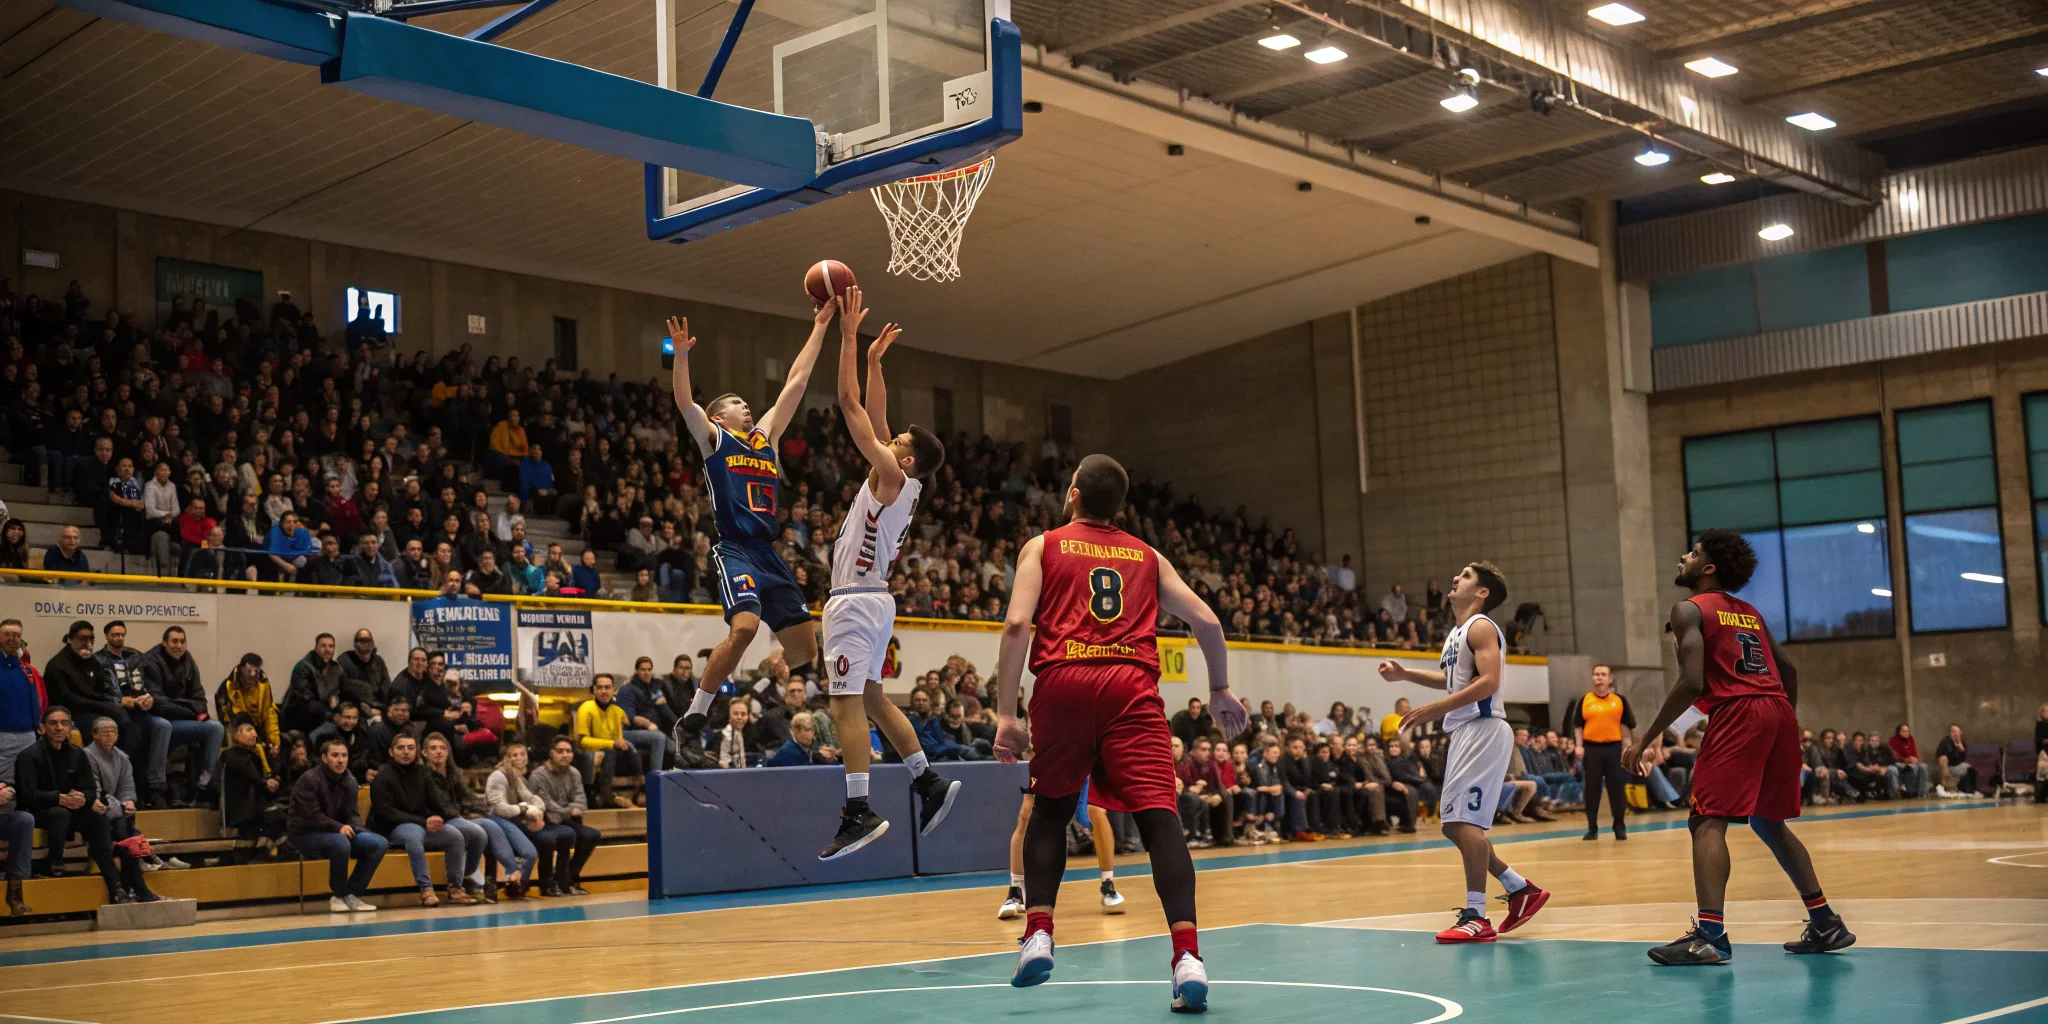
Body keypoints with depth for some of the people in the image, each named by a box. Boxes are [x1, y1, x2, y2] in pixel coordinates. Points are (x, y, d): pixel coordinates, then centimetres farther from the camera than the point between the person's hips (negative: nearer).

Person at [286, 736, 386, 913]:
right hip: (306, 834, -7)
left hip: (339, 832, 7)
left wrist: (354, 828, -16)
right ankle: (339, 896, -18)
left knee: (379, 844, -15)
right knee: (341, 843, -38)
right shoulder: (309, 779, -15)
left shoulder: (349, 781, 5)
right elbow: (311, 816, -21)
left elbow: (352, 814, 6)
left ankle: (352, 894, -7)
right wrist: (338, 827, -30)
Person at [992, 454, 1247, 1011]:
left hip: (1064, 682, 0)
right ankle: (1187, 954, -23)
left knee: (1049, 809, 19)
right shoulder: (1147, 556, 23)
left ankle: (1038, 935, 6)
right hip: (1132, 686, 1)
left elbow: (1017, 625, 1)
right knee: (1159, 816, -8)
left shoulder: (1043, 546, 16)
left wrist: (1006, 714, 0)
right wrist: (1220, 689, 31)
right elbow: (1207, 621, 17)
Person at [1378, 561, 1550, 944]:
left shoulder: (1481, 627, -9)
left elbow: (1488, 681, -22)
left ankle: (1476, 917, -14)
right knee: (1454, 824, 11)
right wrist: (1405, 674, 26)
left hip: (1483, 729, -10)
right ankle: (1520, 888, 19)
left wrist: (1436, 708, -27)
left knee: (1464, 820, -15)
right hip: (1464, 731, 10)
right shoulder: (1458, 632, 19)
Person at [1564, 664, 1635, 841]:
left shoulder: (1619, 700, 4)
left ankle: (1620, 827, 12)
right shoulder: (1584, 700, 4)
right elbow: (1577, 725, 6)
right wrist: (1579, 746, -4)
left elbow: (1626, 725, 7)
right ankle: (1592, 828, 11)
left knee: (1616, 788, 1)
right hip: (1591, 747, 0)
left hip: (1613, 747, 0)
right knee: (1592, 789, 4)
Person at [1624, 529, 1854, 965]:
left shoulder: (1690, 610, 1)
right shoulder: (1749, 613, 25)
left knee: (1708, 821, -9)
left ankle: (1711, 934, -22)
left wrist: (1645, 740, -9)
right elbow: (1788, 672, 24)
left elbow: (1692, 683, -11)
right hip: (1778, 713, 8)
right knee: (1768, 822, 21)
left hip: (1737, 713, -8)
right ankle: (1826, 923, 24)